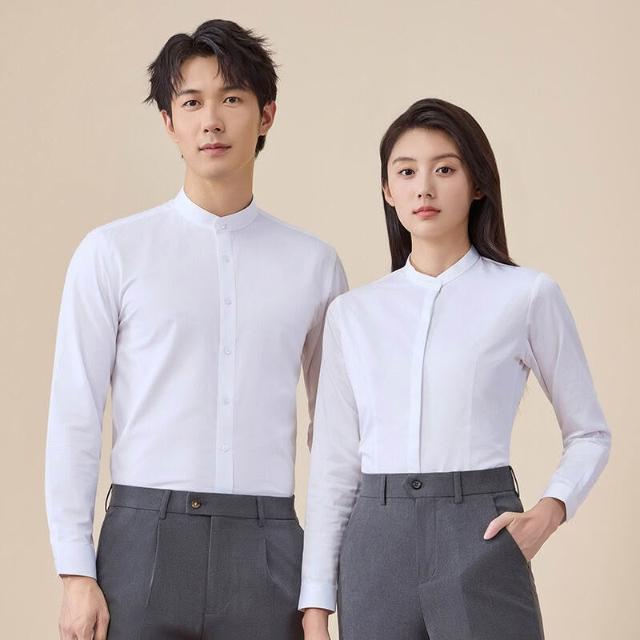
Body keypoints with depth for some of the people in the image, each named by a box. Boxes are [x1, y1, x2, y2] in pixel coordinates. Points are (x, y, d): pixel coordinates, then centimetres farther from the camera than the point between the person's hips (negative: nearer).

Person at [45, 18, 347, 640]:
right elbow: (74, 417, 1)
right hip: (146, 537, -1)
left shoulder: (313, 264, 8)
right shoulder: (112, 252, 3)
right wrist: (76, 575, -5)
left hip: (265, 544, 2)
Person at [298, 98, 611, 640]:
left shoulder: (528, 295, 1)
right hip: (376, 541, 3)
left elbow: (589, 434, 9)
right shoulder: (352, 313, 10)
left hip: (480, 539, -3)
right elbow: (334, 463, 9)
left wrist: (549, 511, -10)